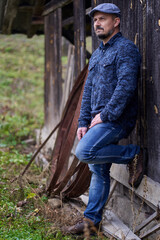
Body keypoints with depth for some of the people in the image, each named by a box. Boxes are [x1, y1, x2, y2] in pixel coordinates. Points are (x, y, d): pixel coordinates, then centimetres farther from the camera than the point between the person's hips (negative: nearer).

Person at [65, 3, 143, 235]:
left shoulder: (125, 49, -8)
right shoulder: (97, 55, 20)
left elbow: (126, 86, -19)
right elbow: (88, 90, 20)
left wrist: (105, 115, -18)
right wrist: (83, 122, 11)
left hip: (116, 118, -8)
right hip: (99, 120, 8)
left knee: (85, 152, -25)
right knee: (98, 170, 11)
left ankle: (133, 155, -7)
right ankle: (92, 218, 19)